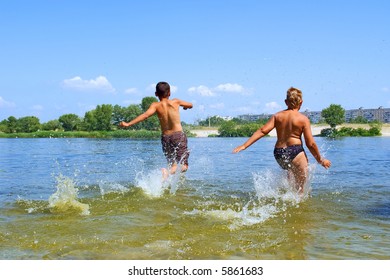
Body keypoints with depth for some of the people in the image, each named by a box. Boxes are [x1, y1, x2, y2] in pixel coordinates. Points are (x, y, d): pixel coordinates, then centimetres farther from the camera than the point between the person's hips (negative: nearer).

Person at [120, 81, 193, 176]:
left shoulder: (155, 105, -2)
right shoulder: (175, 102, 2)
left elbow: (146, 114, -19)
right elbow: (190, 105, 18)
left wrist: (128, 124, -23)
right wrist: (185, 107, 41)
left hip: (165, 137, 2)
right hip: (178, 135, -2)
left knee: (172, 164, 15)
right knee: (183, 165, -4)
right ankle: (168, 172, -31)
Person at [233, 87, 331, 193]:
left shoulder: (277, 116, 4)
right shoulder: (303, 119, -6)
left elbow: (262, 131, -5)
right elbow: (310, 144, -7)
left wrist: (244, 146, -6)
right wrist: (320, 160, 6)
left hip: (278, 153, 5)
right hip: (295, 152, -5)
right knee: (300, 188, 6)